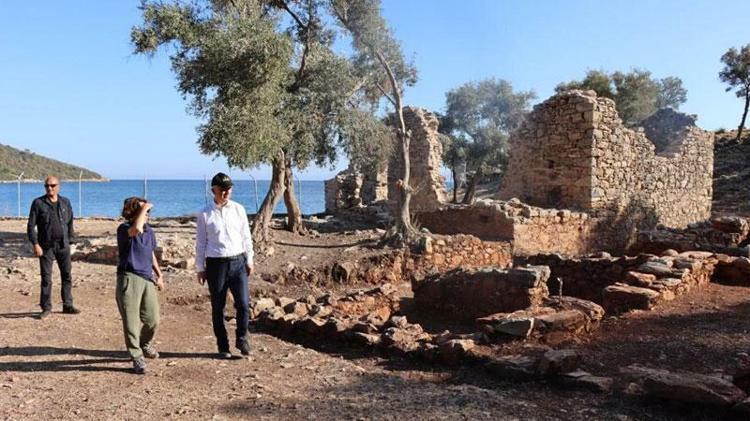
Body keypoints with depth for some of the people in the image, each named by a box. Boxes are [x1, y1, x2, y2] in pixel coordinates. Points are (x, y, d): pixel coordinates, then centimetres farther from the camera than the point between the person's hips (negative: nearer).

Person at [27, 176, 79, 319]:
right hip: (46, 246, -3)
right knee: (46, 278, 2)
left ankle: (67, 305, 13)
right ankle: (46, 308, 11)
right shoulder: (38, 203, -3)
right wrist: (35, 244, -13)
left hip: (63, 245, 3)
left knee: (67, 276, 5)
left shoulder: (65, 202, 6)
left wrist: (69, 239, 9)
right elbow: (31, 225, -5)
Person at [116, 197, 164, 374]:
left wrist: (159, 275, 22)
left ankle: (145, 344, 39)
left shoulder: (149, 230, 12)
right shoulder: (124, 229, -9)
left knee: (153, 320, 11)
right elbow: (137, 229, -35)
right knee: (131, 321, -2)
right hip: (129, 278, -6)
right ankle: (137, 358, 9)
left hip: (148, 279, 6)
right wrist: (144, 207, -23)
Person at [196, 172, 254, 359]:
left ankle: (242, 339, 18)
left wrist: (249, 260, 9)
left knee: (243, 304, -4)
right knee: (218, 308, 7)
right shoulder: (204, 215, -1)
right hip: (216, 264, -1)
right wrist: (200, 268, 2)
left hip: (238, 262, 2)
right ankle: (223, 346, 20)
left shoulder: (239, 210, 5)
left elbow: (246, 237, 10)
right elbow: (200, 243, 3)